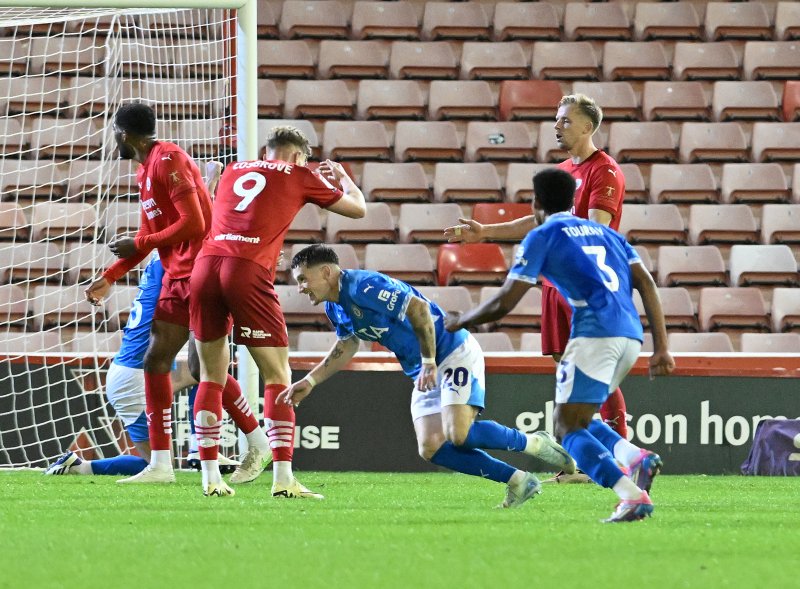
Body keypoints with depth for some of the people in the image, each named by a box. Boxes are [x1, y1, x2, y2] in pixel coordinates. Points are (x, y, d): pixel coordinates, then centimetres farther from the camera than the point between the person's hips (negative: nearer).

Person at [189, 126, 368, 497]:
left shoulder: (232, 172, 26)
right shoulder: (298, 176, 14)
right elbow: (357, 208, 24)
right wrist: (343, 177, 46)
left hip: (205, 267, 5)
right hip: (249, 272, -5)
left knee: (211, 376, 14)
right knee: (278, 377, 0)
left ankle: (210, 476, 9)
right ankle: (283, 478, -10)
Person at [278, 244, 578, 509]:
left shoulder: (364, 287, -22)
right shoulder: (335, 307, 8)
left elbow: (418, 308, -27)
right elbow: (345, 347, 25)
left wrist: (429, 363, -26)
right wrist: (309, 382, 16)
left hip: (455, 353, -9)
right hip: (423, 373, 9)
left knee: (460, 435, -24)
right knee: (431, 448, -7)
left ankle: (534, 443, 0)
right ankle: (517, 480, -1)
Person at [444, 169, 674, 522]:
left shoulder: (542, 237, 8)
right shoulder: (604, 232, 25)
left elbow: (504, 303, 5)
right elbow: (646, 283, 14)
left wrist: (461, 321, 22)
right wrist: (661, 348, 11)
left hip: (595, 332, -7)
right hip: (631, 335, 7)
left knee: (568, 429, -4)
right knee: (578, 421, 21)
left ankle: (633, 495, -24)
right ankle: (636, 458, -6)